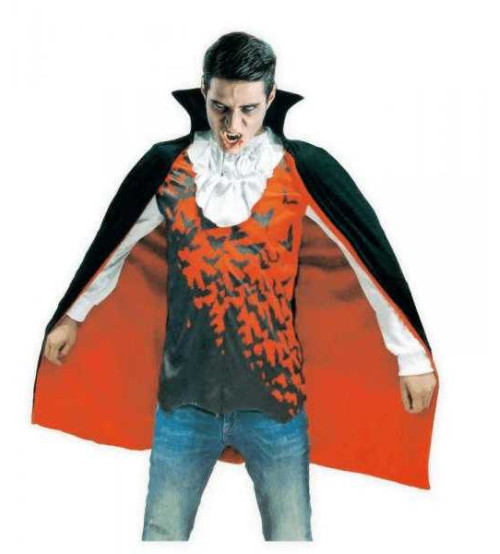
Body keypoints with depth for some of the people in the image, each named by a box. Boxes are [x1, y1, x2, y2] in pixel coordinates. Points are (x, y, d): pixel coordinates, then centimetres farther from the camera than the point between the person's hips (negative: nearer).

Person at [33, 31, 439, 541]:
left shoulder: (299, 176, -5)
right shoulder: (170, 172, 0)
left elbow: (369, 259, -1)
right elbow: (116, 245, 15)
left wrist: (411, 356, -1)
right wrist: (74, 316, 26)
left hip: (275, 393, -1)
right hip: (185, 394, 2)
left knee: (291, 537, 7)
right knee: (161, 534, 10)